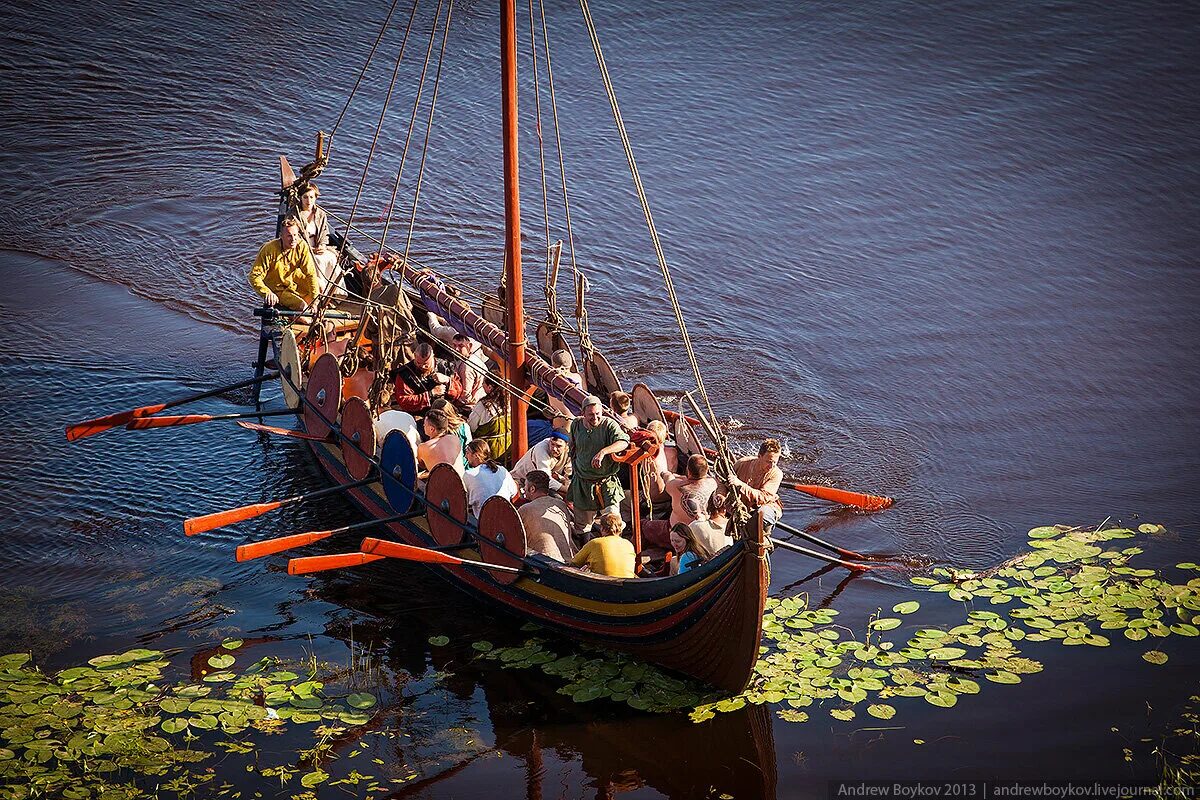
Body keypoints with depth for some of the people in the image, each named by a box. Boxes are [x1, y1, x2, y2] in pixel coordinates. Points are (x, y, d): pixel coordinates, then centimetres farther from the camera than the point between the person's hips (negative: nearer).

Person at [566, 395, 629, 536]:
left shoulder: (609, 424, -12)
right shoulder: (576, 424, 2)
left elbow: (623, 442, -30)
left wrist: (603, 452, -43)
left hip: (607, 483, -3)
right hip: (582, 483, 3)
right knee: (581, 527, 11)